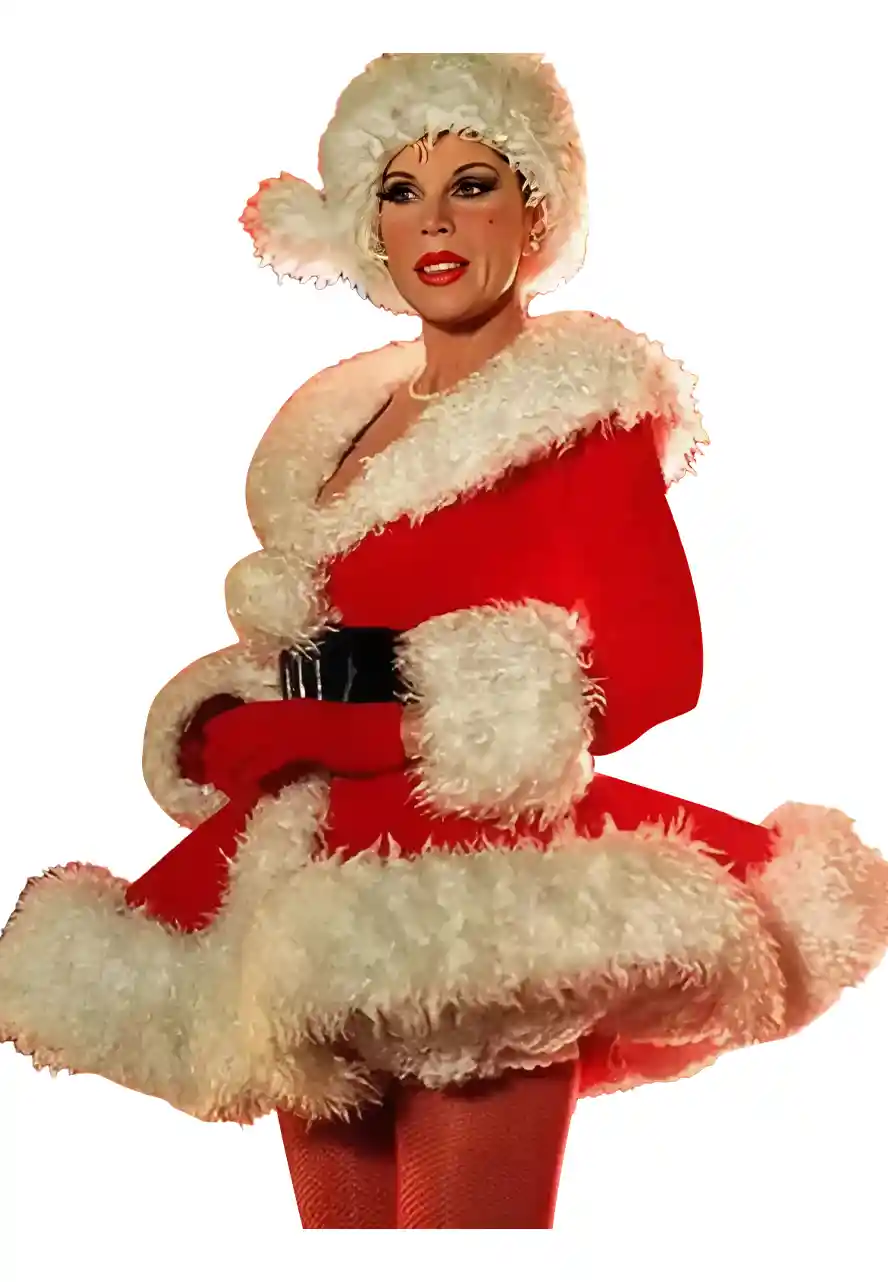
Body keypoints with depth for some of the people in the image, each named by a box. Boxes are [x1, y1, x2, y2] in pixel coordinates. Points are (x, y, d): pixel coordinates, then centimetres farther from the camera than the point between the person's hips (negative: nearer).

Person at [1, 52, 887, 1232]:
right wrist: (230, 734, -5)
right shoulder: (338, 423, 17)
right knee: (341, 1230, 13)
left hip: (483, 880, -7)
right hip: (321, 874, 7)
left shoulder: (577, 409, -4)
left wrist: (308, 734, -13)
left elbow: (657, 670, -14)